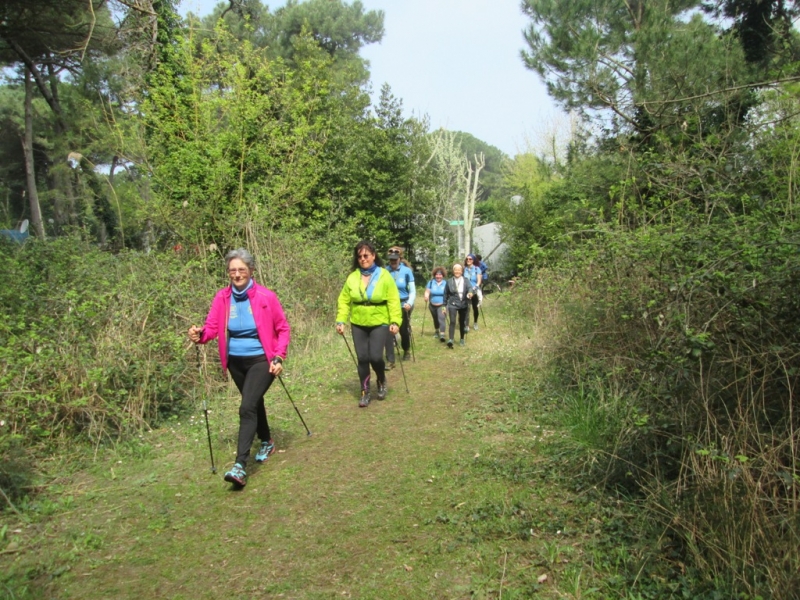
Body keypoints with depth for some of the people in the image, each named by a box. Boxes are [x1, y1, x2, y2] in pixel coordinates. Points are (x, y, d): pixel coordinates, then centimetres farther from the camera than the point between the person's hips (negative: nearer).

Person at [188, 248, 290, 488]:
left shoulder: (266, 296, -12)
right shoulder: (222, 298, -3)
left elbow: (283, 329, -5)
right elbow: (212, 326, -8)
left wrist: (279, 357, -14)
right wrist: (199, 334, -31)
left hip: (261, 360, -5)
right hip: (235, 361, 5)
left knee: (247, 408, -16)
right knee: (254, 403, 21)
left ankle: (240, 466, -15)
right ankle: (266, 443, 45)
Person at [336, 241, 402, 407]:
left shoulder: (384, 275, -6)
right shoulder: (352, 277, 1)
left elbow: (393, 300, -8)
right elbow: (344, 300, 3)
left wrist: (395, 321, -17)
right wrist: (340, 320, -7)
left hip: (379, 323, -2)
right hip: (358, 324, 3)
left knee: (375, 357, -10)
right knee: (362, 358, 3)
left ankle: (382, 382, 22)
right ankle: (365, 392, 20)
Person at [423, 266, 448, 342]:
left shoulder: (445, 283, -4)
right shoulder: (431, 282, 0)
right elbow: (427, 291, -3)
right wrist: (426, 296, -23)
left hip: (442, 305, -3)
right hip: (433, 305, 3)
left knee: (441, 318, -19)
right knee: (435, 319, 19)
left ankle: (442, 334, -24)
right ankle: (437, 331, 41)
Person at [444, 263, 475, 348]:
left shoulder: (466, 280, 3)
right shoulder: (449, 281, 2)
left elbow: (470, 288, -15)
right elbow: (446, 294, 8)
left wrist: (471, 293, -39)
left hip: (464, 305, 2)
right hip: (453, 304, -2)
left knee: (462, 322, 13)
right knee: (452, 321, -18)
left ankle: (462, 339, 30)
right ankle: (450, 340, -26)